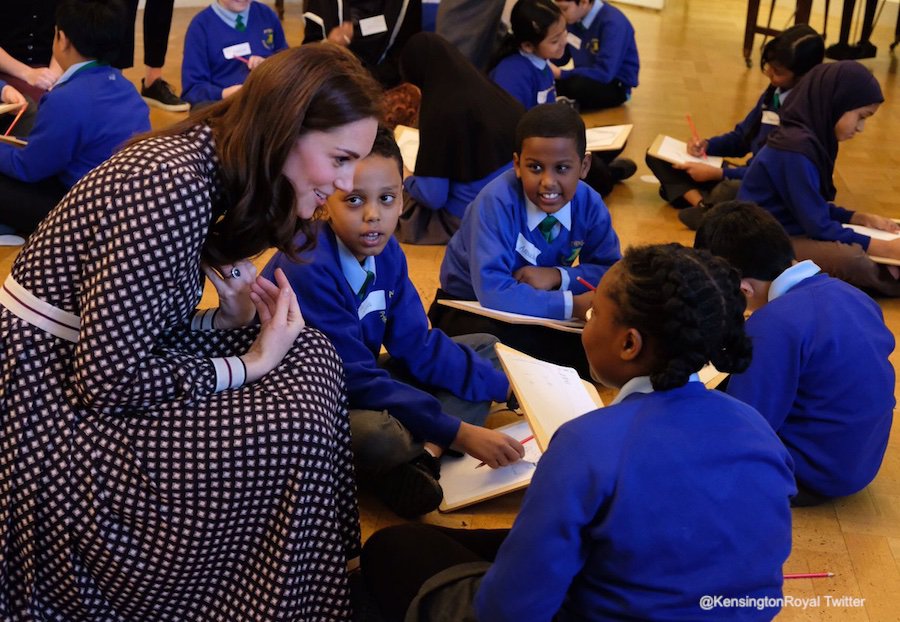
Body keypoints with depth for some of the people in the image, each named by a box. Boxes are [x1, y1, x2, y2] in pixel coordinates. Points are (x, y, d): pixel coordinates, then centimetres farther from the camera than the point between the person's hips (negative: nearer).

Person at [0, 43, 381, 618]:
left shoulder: (206, 164, 4)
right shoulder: (173, 188, -26)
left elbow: (136, 324, 10)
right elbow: (109, 378, -25)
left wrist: (230, 319, -6)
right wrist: (249, 365, -15)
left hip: (92, 361, 9)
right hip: (55, 413, -9)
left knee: (311, 354, 2)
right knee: (293, 431, -18)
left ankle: (331, 564, 12)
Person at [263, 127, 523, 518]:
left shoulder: (385, 252, -3)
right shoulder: (308, 269, -26)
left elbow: (416, 346, 1)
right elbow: (355, 379, -28)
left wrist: (505, 387, -7)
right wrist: (458, 432, -29)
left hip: (358, 387, 9)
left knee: (484, 348, 9)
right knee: (380, 437, -41)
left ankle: (422, 458, -14)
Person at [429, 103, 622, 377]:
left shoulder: (589, 204, -11)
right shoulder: (496, 203, -27)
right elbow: (493, 292, -36)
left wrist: (559, 276, -23)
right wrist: (574, 305, -36)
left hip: (541, 313, 5)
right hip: (470, 311, -4)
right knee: (492, 341, -38)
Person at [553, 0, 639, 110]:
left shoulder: (613, 22, -23)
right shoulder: (574, 18, -1)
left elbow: (605, 73, -30)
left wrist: (560, 74, -28)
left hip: (615, 85, -6)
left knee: (577, 85, -36)